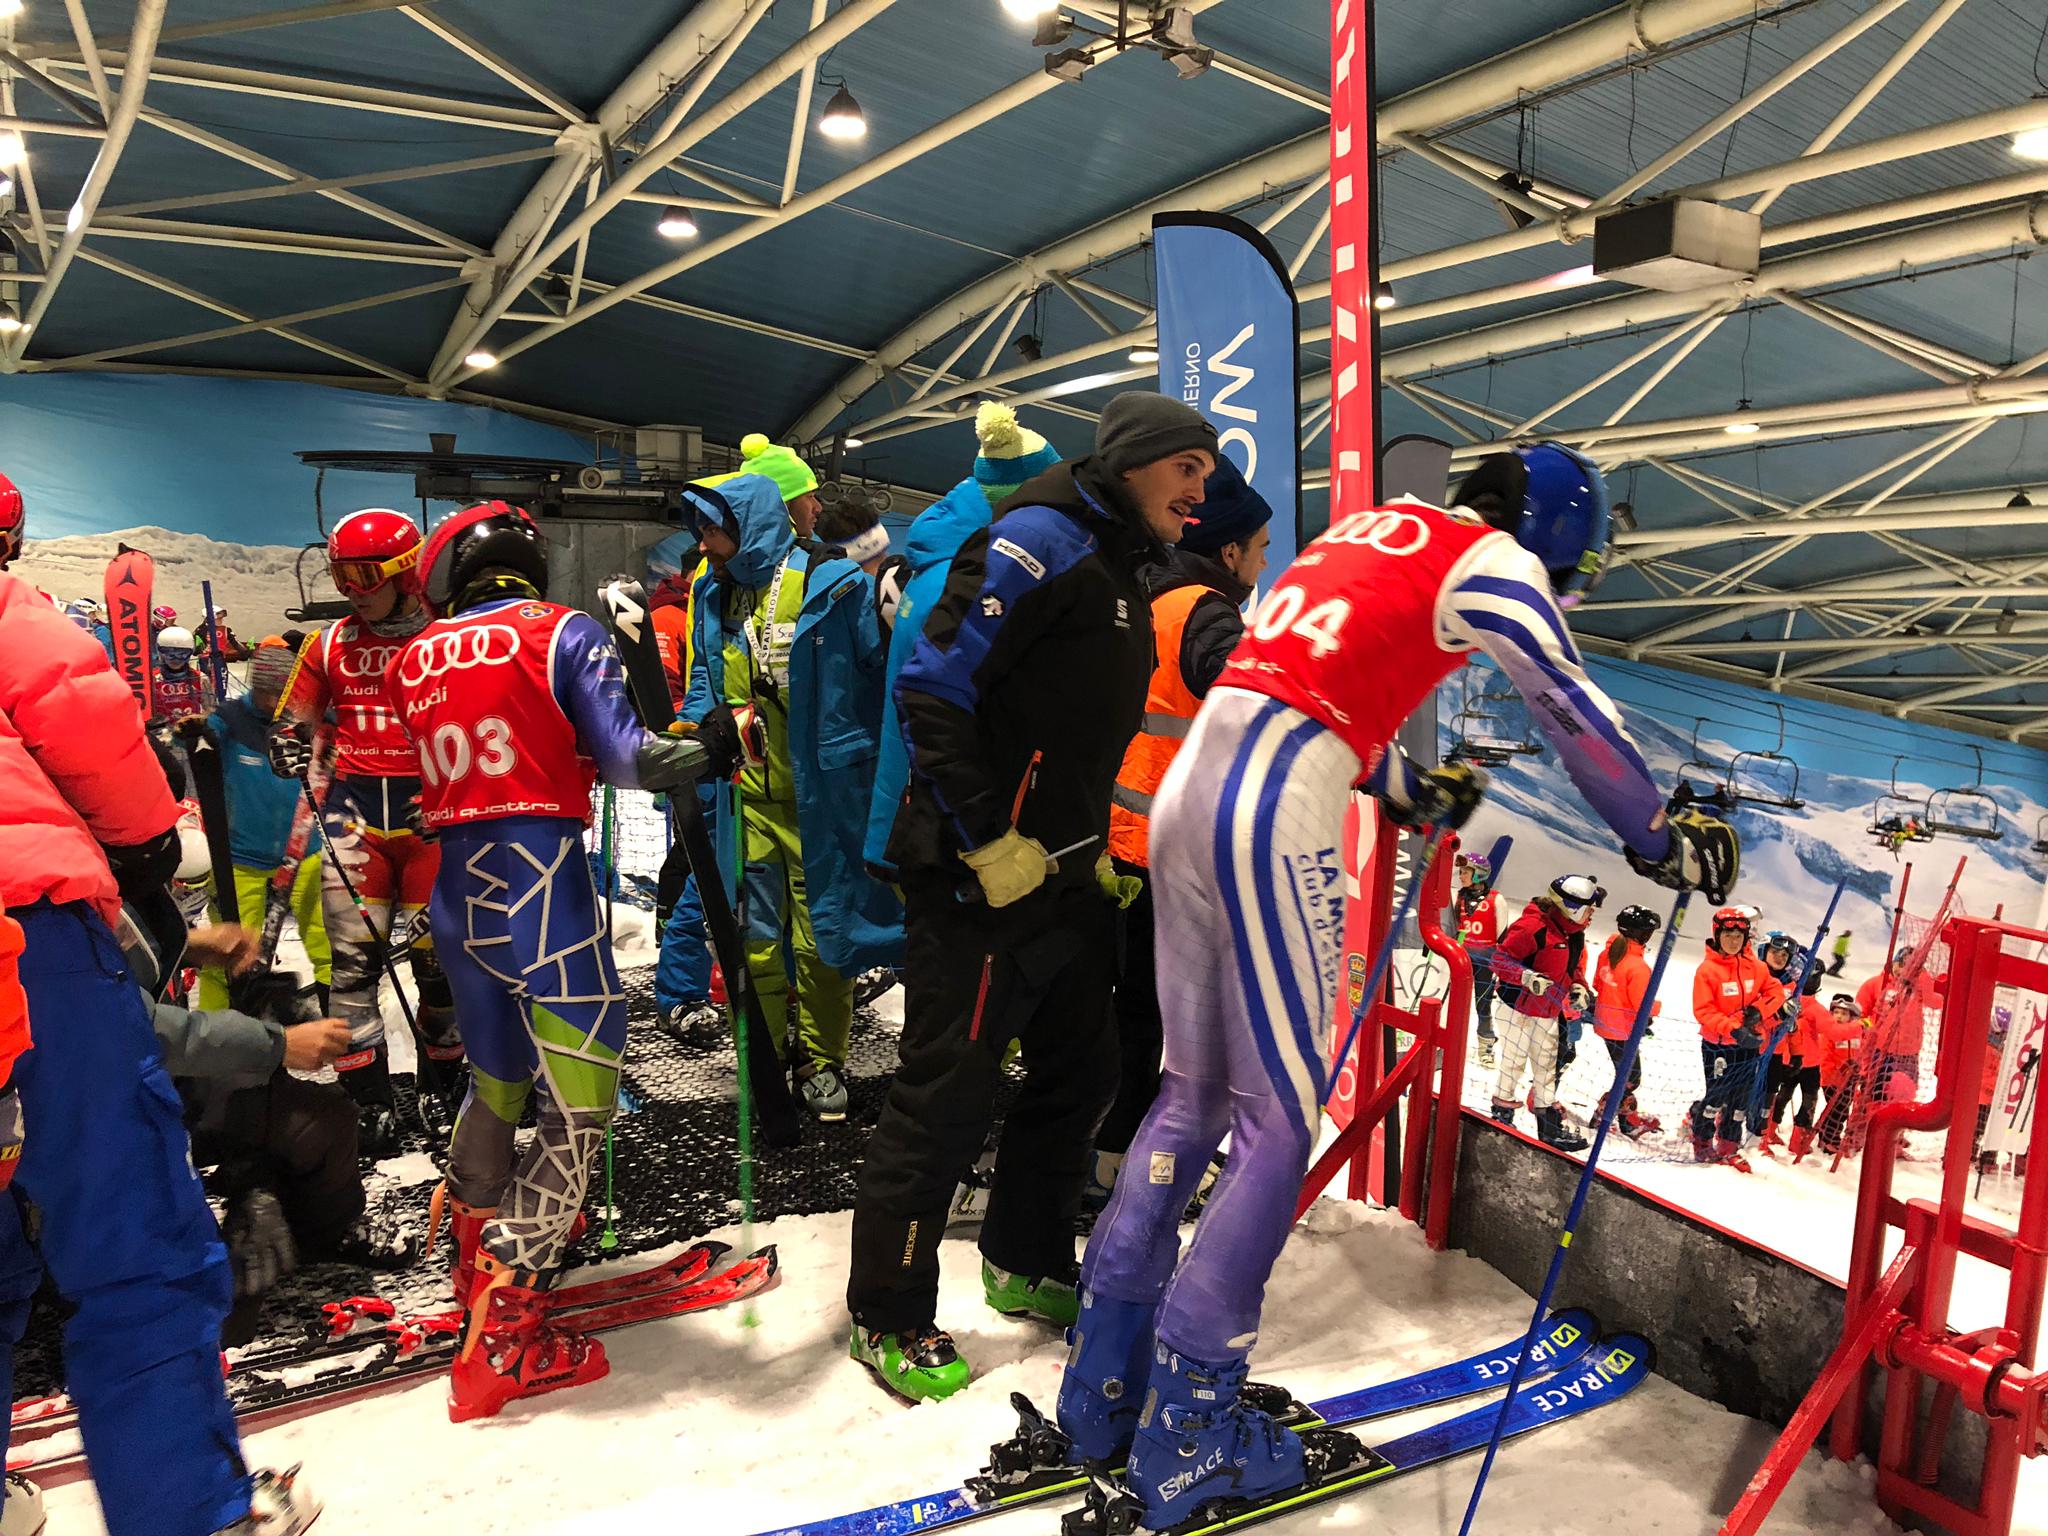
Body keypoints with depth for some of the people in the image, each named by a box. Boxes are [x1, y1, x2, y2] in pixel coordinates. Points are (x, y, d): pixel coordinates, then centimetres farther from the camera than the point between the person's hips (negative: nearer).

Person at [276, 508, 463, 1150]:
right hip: (356, 807, 2)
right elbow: (290, 724, 19)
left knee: (439, 955, 2)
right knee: (354, 956, -3)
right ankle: (371, 1099, 7)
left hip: (432, 810, -2)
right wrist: (300, 768, -2)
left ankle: (440, 1084, 21)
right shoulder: (331, 645, 9)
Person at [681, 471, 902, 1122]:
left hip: (820, 794, -5)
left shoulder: (832, 586, -8)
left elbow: (886, 666, -6)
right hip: (747, 794, 5)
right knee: (756, 933, 11)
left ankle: (821, 1060, 22)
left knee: (820, 929, 5)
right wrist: (705, 718, 0)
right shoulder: (714, 598, 11)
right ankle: (770, 1055, 27)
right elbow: (704, 678, 17)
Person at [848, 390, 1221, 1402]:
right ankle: (887, 1316, 14)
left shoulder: (1124, 575, 18)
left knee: (1080, 1073, 16)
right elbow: (930, 689, -20)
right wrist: (990, 840, -20)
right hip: (980, 875, -10)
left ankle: (1029, 1266, 35)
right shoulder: (1042, 540, -12)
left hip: (1067, 875, 10)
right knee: (950, 1090, -2)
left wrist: (1095, 852, 16)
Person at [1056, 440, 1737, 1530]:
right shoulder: (1494, 561, 5)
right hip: (1275, 820, -8)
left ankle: (1104, 1387, 24)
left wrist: (1409, 791, 45)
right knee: (1279, 1122, 1)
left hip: (1185, 789, 8)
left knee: (1193, 1092, 16)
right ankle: (1185, 1439, 9)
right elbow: (1576, 717, 3)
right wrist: (1667, 843, 17)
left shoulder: (1367, 529, 27)